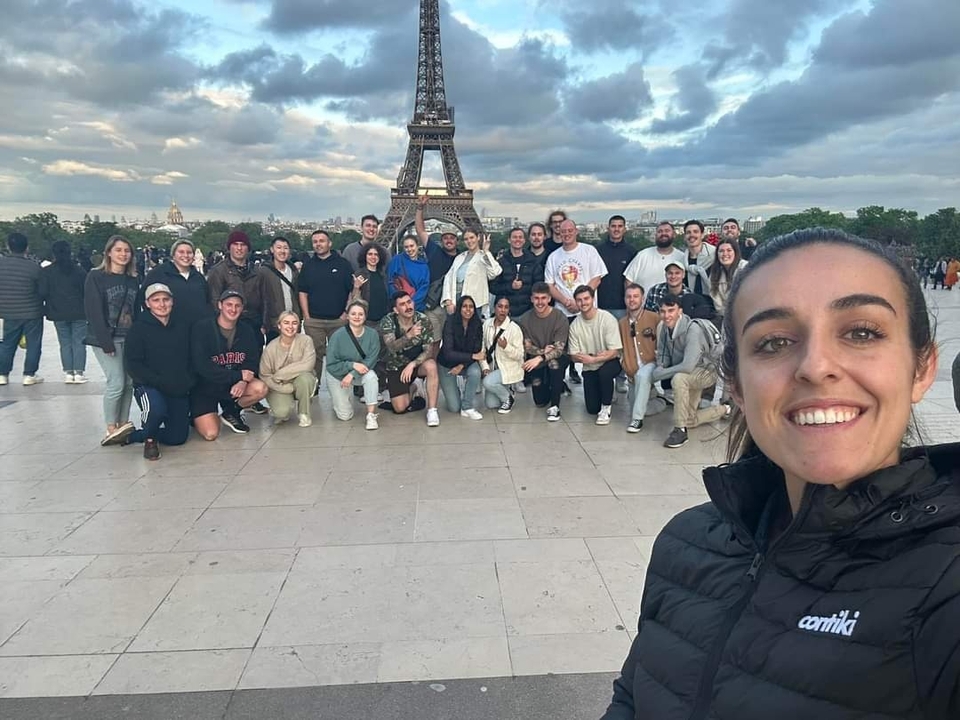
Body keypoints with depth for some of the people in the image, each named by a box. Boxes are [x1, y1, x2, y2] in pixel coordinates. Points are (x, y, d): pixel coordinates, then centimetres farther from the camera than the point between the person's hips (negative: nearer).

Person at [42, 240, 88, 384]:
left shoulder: (46, 272, -2)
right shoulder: (79, 270, -4)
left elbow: (43, 293, -3)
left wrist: (46, 310, 10)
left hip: (58, 314, 1)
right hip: (79, 313, -1)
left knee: (65, 343, 9)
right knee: (79, 342, 3)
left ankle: (68, 373, 7)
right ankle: (79, 373, 0)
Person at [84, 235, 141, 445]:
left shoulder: (133, 280, 13)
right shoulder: (96, 277, -4)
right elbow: (93, 311, -11)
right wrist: (105, 341, -17)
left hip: (129, 338, 5)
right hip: (107, 338, -5)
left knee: (129, 382, 2)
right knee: (116, 382, -12)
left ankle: (123, 426, 12)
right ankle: (111, 430, -3)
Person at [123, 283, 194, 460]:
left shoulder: (184, 325, 7)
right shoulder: (139, 328, -4)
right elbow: (132, 365, -10)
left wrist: (189, 381, -4)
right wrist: (159, 381, -23)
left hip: (180, 391, 4)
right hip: (149, 387, -4)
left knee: (178, 438, 0)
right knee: (157, 409, -37)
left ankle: (131, 436, 25)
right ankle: (150, 439, -2)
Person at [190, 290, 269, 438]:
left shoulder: (246, 330, 1)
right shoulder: (201, 328, -14)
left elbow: (253, 362, -1)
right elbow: (202, 367, -22)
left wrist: (243, 381, -24)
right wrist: (239, 375, -24)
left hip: (234, 384, 4)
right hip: (204, 388, -4)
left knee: (260, 389, -25)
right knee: (210, 434, -20)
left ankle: (231, 412, 5)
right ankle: (199, 416, 19)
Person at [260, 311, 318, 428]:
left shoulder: (305, 340, -12)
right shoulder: (271, 348, -11)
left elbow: (308, 364, -25)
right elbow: (264, 376, -9)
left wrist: (280, 374, -21)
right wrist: (288, 388, -20)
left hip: (303, 384, 1)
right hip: (279, 387, -1)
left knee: (304, 377, -35)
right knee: (282, 412, -29)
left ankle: (303, 413, -9)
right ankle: (279, 412, 12)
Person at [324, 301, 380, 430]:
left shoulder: (372, 334, -17)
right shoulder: (338, 336, -21)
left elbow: (371, 361, -19)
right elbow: (331, 365, -18)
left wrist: (352, 374, -30)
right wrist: (352, 365, -30)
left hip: (361, 373, 1)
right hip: (337, 375, -1)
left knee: (371, 376, -34)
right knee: (345, 416, -3)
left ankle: (371, 415, -24)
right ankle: (341, 400, 32)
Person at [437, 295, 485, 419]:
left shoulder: (477, 324, -13)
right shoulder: (450, 323, -23)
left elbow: (477, 351, -10)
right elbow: (448, 353, -27)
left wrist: (462, 365, -25)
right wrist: (472, 356, -33)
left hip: (466, 362, 3)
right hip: (447, 364, -2)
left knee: (475, 372, -35)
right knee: (454, 408, -8)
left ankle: (467, 408, -15)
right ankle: (452, 389, 28)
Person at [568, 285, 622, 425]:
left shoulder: (607, 319, -17)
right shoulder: (574, 325, -8)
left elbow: (614, 352, -18)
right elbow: (574, 357, -7)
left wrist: (592, 359, -29)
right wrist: (598, 355, -22)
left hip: (610, 362, -3)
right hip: (589, 368, 3)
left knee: (604, 372, -38)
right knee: (592, 409, -5)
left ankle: (606, 407, -11)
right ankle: (607, 391, 31)